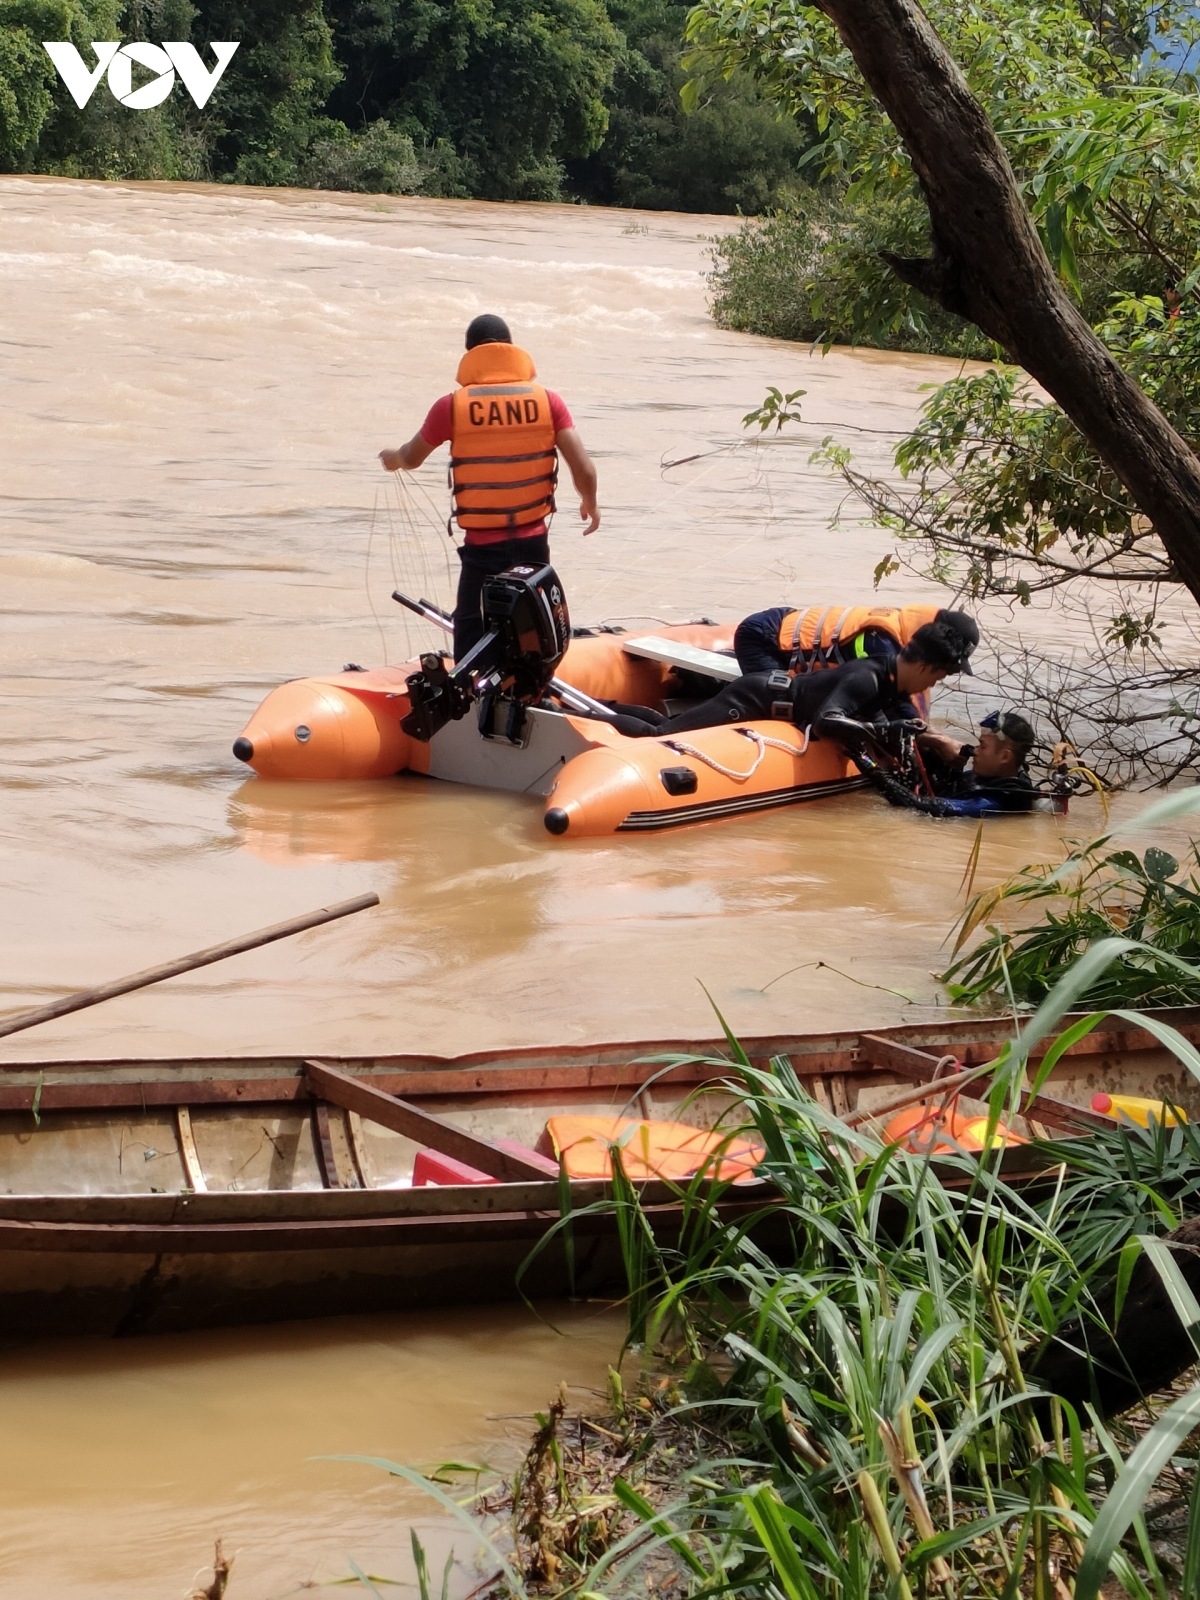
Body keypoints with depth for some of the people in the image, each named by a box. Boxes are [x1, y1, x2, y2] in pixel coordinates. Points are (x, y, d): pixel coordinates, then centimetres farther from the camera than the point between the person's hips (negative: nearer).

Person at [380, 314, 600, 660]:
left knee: (471, 638, 7)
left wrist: (392, 458, 36)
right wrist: (590, 502, 16)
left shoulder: (452, 406, -6)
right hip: (533, 542, 2)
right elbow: (584, 469, -6)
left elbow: (411, 459, 11)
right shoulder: (547, 400, -3)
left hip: (481, 546, -2)